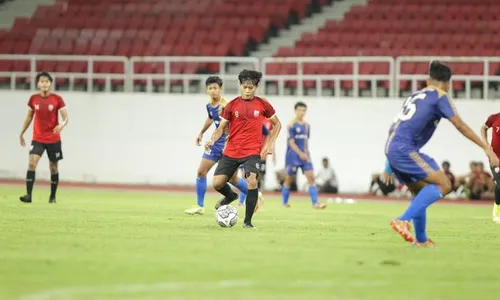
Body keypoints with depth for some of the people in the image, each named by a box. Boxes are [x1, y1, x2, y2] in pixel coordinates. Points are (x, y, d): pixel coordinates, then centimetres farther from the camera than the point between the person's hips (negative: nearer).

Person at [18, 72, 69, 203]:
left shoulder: (57, 99, -8)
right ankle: (29, 195, -21)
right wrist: (21, 133, 13)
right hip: (38, 139, 1)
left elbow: (65, 118, -11)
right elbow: (29, 117, 13)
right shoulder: (33, 99, -1)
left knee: (53, 168, 8)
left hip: (53, 139, -1)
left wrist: (62, 125, -34)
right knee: (32, 163, -18)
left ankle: (53, 196, 24)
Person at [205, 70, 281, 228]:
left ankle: (248, 221, -11)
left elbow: (277, 124, 12)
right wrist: (213, 139, -16)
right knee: (217, 183, -8)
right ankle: (230, 196, 30)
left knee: (252, 181, -24)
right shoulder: (232, 105, 2)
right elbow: (222, 127, 4)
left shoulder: (262, 105, 1)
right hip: (231, 152, 2)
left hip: (252, 152, -2)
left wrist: (269, 144, 1)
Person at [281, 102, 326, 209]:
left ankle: (315, 203, -13)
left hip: (304, 155, 5)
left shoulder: (306, 125, 10)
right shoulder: (291, 125, -9)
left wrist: (306, 154, 14)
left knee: (311, 177, -8)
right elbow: (291, 142, -15)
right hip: (293, 155, -5)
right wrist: (300, 153, -23)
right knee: (288, 179, 5)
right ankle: (284, 202, 20)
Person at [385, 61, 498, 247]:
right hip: (404, 149, -9)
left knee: (421, 192, 21)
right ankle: (403, 221, -22)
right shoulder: (439, 96, 1)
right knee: (443, 184, -11)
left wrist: (390, 165, 40)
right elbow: (459, 125, -7)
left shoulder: (415, 95, 25)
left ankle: (420, 240, 20)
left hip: (391, 148, 9)